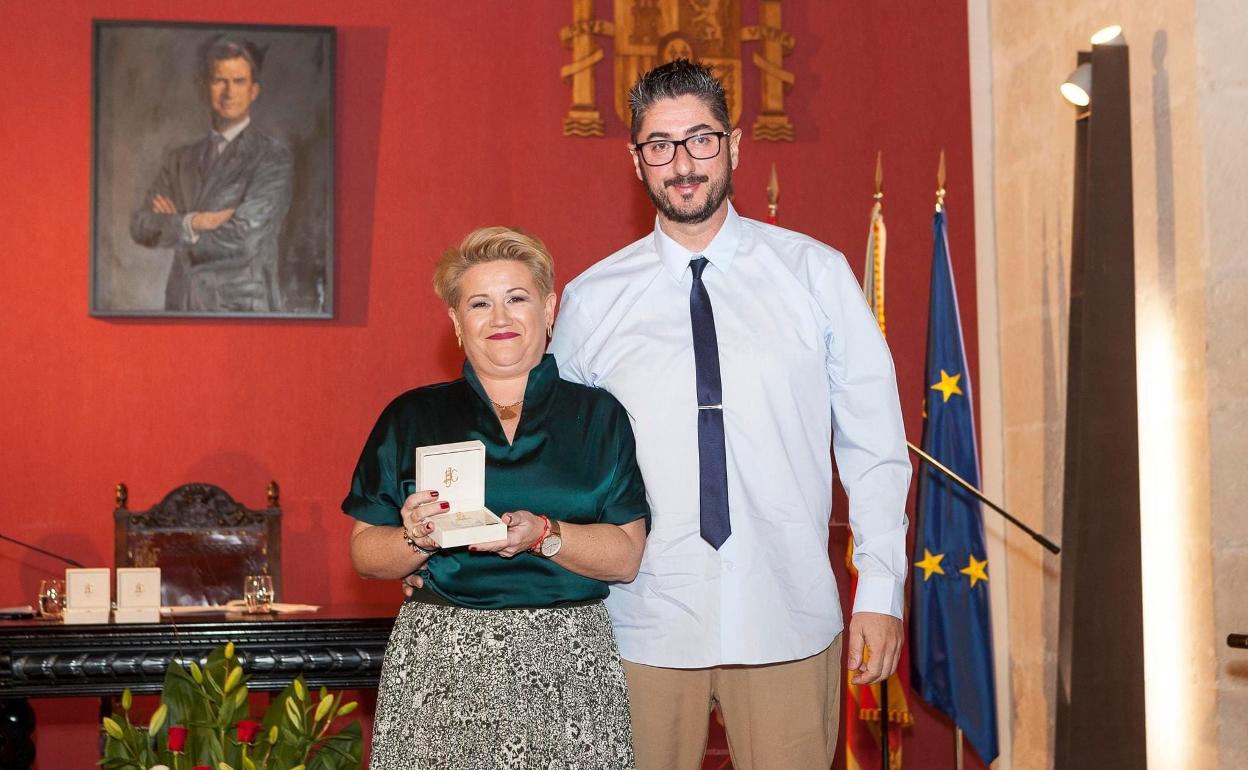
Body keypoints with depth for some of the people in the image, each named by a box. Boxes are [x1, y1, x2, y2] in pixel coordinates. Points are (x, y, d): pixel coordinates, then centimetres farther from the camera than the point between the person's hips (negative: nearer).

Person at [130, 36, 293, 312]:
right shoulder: (181, 159, 14)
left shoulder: (272, 156, -3)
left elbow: (243, 239, -11)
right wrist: (191, 222, -13)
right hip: (181, 303, 4)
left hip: (241, 304, -4)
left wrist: (173, 226, 2)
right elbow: (141, 226, 5)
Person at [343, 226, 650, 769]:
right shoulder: (411, 418, 9)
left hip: (567, 665, 0)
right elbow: (365, 555, 6)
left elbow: (626, 556, -1)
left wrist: (544, 535, -15)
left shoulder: (598, 416, 7)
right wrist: (417, 539, -13)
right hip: (437, 663, 0)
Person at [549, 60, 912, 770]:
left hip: (789, 622, 0)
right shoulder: (590, 300, 4)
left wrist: (881, 590, -1)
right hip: (644, 624, 0)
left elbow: (874, 441, 3)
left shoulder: (816, 274, 2)